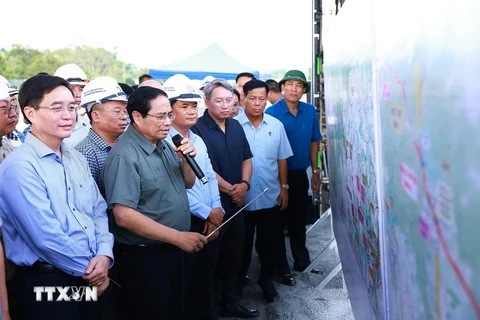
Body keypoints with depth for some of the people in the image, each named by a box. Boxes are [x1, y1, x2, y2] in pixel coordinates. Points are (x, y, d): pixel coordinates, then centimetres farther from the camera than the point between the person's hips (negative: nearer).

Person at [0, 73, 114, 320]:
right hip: (49, 282, -7)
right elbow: (46, 236, -21)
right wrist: (88, 269, -11)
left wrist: (104, 256, -7)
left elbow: (98, 211, 9)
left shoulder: (76, 158, 9)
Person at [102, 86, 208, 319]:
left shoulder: (164, 145, 5)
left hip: (173, 252, 9)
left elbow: (188, 184, 15)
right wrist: (179, 237, -25)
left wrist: (186, 160, -7)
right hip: (143, 258, -8)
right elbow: (123, 216, -28)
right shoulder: (124, 156, -21)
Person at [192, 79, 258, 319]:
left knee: (234, 256, 16)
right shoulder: (197, 128, -12)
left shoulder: (235, 126, 9)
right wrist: (229, 189, -12)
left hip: (236, 202, 7)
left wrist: (244, 184, -5)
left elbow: (246, 158, 12)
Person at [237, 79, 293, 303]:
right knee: (243, 243, 13)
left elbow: (282, 159, 7)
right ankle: (238, 281, 31)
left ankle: (267, 280, 31)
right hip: (243, 197, -2)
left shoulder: (276, 125, 2)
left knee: (269, 242, 13)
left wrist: (284, 187, 5)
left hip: (270, 196, 3)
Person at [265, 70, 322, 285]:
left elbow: (313, 142, 9)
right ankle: (281, 268, 17)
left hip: (300, 174, 5)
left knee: (299, 219, 18)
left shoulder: (310, 112, 0)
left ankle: (302, 261, 33)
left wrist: (315, 172, 9)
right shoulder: (272, 112, -13)